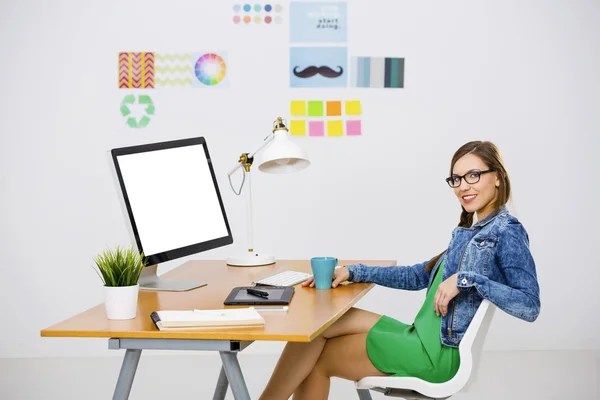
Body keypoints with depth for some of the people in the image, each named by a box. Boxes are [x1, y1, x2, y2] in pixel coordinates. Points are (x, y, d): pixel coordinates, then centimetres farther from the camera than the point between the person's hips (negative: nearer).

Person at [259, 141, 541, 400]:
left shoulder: (507, 232, -11)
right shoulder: (471, 231, 15)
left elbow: (530, 307, -21)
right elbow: (419, 276, 18)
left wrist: (467, 280, -27)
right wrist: (353, 272, 9)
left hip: (441, 353, -8)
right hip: (424, 338, 9)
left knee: (317, 359, -6)